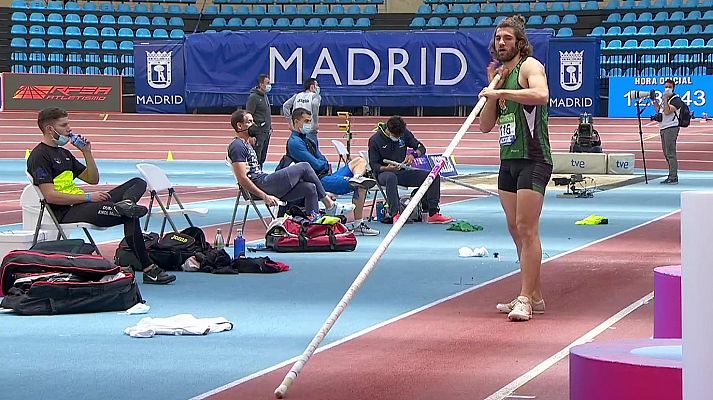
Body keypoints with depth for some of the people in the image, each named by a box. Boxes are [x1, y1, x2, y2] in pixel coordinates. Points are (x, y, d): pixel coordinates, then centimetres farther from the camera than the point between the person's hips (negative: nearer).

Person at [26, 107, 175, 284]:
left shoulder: (63, 153, 23)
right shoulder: (39, 156, -7)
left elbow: (93, 179, 26)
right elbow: (50, 196, -18)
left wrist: (87, 153, 11)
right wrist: (88, 197, -16)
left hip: (82, 203, 10)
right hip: (66, 212, -10)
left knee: (138, 182, 0)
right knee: (130, 217, -26)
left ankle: (126, 204, -33)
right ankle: (149, 270, -27)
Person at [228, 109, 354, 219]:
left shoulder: (245, 145, 25)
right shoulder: (237, 147, -9)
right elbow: (242, 179, -18)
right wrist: (265, 196, -21)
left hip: (264, 182, 10)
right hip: (261, 186, -10)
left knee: (310, 188, -1)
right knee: (304, 167, -7)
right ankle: (329, 205, 0)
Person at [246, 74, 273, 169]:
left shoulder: (265, 96, 15)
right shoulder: (253, 97, -12)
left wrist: (270, 128, 18)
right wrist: (251, 135, -20)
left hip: (266, 132, 9)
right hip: (258, 133, -9)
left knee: (262, 158, 12)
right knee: (256, 159, -7)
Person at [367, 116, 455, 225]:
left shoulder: (404, 134, 3)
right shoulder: (375, 140, -9)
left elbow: (421, 148, 8)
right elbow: (373, 165, -9)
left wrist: (413, 155, -16)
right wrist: (387, 168, -29)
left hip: (402, 172, 5)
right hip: (384, 173, -5)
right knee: (391, 177, -44)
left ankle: (433, 214, -12)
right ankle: (395, 215, -46)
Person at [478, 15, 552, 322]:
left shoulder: (529, 66, -6)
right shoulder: (502, 75, 17)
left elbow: (541, 94, -29)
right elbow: (486, 126, 14)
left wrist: (502, 92, -25)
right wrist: (493, 87, 4)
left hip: (533, 160, -9)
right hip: (508, 160, 9)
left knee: (526, 229, -13)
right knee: (516, 230, 11)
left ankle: (525, 299, -14)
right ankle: (534, 296, 19)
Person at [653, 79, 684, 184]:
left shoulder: (676, 99, -9)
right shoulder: (666, 99, 20)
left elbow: (667, 111, -20)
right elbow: (659, 110, 26)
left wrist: (665, 99, -20)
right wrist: (654, 100, 20)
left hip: (671, 128, -10)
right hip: (663, 128, 10)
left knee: (670, 153, -14)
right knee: (667, 154, 12)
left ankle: (673, 178, -16)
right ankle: (671, 176, 17)